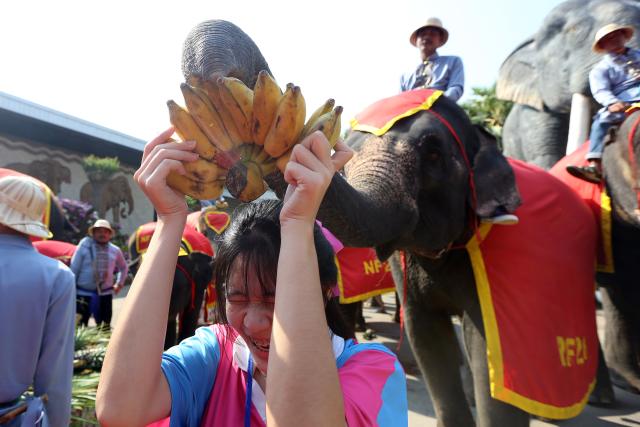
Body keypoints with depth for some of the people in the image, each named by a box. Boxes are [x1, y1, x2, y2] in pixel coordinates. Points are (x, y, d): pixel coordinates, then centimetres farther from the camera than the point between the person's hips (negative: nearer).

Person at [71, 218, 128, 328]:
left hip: (105, 294, 3)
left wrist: (120, 283, 16)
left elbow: (124, 267, 24)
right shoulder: (84, 245, -5)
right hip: (84, 293, -3)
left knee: (105, 327, 9)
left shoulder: (115, 250, 7)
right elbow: (74, 267, -2)